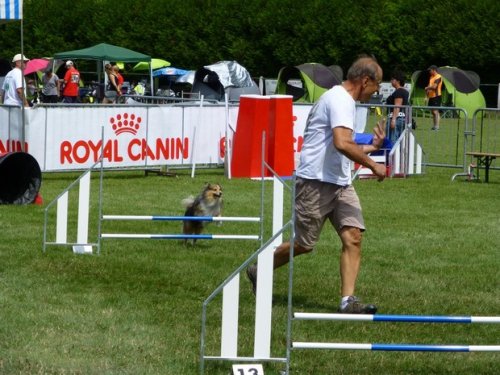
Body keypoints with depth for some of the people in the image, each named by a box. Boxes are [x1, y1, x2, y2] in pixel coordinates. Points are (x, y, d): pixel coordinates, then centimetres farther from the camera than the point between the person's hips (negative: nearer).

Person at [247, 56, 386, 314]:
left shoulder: (345, 101, 18)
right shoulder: (340, 99, -15)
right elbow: (342, 144, -29)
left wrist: (372, 147, 24)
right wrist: (372, 165, -21)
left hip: (340, 183, 9)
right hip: (316, 182, -9)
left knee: (353, 236, -7)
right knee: (304, 244, 0)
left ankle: (347, 300, -11)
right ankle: (259, 271, 24)